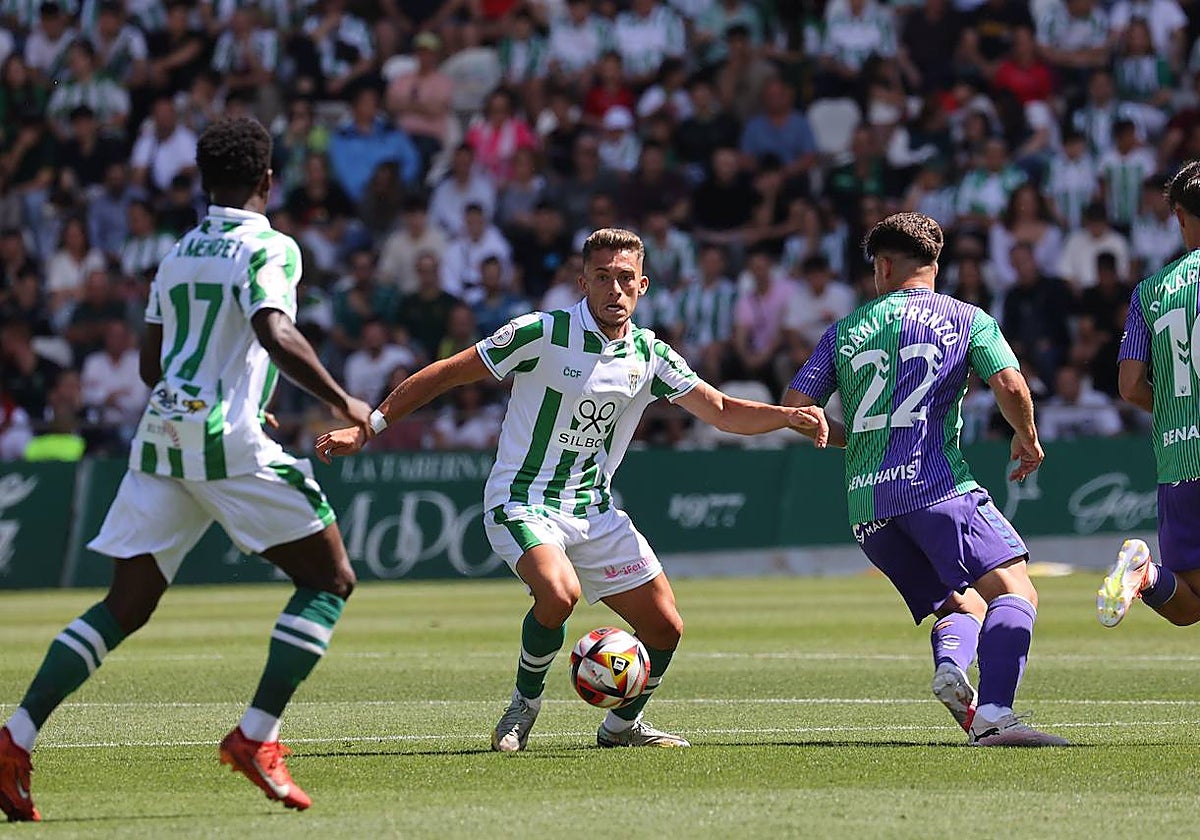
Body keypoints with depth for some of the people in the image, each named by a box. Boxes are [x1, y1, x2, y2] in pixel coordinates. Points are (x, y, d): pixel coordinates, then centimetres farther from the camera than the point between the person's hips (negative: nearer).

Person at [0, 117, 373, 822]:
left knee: (127, 604, 8)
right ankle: (257, 737, -6)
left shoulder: (178, 254, 18)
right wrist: (343, 403, -11)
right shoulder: (269, 248, -4)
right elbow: (277, 337, -21)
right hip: (228, 438, -7)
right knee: (330, 579, 4)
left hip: (163, 429, 7)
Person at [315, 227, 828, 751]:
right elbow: (446, 374, -9)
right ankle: (524, 706, -7)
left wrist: (789, 416, -14)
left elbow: (724, 412, 5)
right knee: (559, 593, -34)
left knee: (665, 628, 0)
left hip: (594, 512, 6)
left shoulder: (649, 355, 2)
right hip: (523, 503, -6)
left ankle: (622, 725, 27)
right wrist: (368, 427, -11)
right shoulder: (544, 334, -14)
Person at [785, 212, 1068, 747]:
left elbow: (794, 407, 14)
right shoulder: (964, 318, 10)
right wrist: (1028, 439, 15)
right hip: (937, 483, -5)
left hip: (865, 502, 5)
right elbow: (1010, 386, -4)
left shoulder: (844, 331, 19)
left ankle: (949, 666, -19)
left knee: (963, 607, 17)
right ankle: (993, 714, -36)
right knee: (1014, 592, -12)